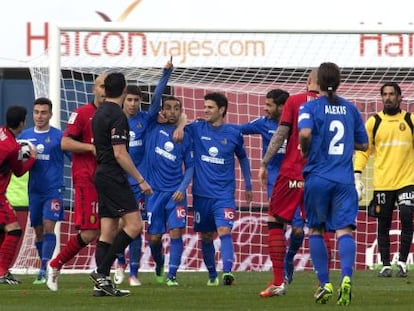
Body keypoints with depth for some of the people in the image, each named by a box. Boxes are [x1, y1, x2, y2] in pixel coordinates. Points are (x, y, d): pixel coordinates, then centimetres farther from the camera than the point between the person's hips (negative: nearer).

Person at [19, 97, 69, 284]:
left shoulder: (58, 136, -3)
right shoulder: (25, 136, 9)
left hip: (53, 190, -5)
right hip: (34, 190, 5)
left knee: (48, 226, -15)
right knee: (38, 231, 9)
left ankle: (44, 269, -20)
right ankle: (46, 268, 20)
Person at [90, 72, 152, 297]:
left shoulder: (99, 113, 14)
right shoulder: (117, 116, -14)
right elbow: (120, 154, -19)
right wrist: (141, 180, -15)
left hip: (102, 175, 10)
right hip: (114, 177, -10)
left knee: (108, 231, 7)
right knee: (134, 225, -11)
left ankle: (102, 282, 3)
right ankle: (102, 272, -16)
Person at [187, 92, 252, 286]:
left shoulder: (233, 134, 3)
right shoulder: (197, 129, 3)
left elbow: (242, 157, 18)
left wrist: (248, 185, 19)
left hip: (224, 194, -2)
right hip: (201, 193, 2)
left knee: (224, 230, -20)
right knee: (206, 236, 10)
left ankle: (227, 272, -31)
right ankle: (212, 275, 25)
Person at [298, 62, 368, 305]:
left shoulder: (311, 107, -2)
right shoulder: (350, 109, 10)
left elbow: (305, 132, -21)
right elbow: (363, 144, 16)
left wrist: (305, 151, -2)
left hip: (317, 178, -2)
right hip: (344, 180, 2)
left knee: (316, 230, 14)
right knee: (344, 230, -7)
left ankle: (325, 284, 10)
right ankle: (346, 277, -30)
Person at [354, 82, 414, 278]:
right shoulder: (374, 122, 5)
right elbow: (363, 150, 7)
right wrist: (357, 176, -3)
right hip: (382, 182, 1)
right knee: (383, 225, 4)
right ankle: (385, 265, 11)